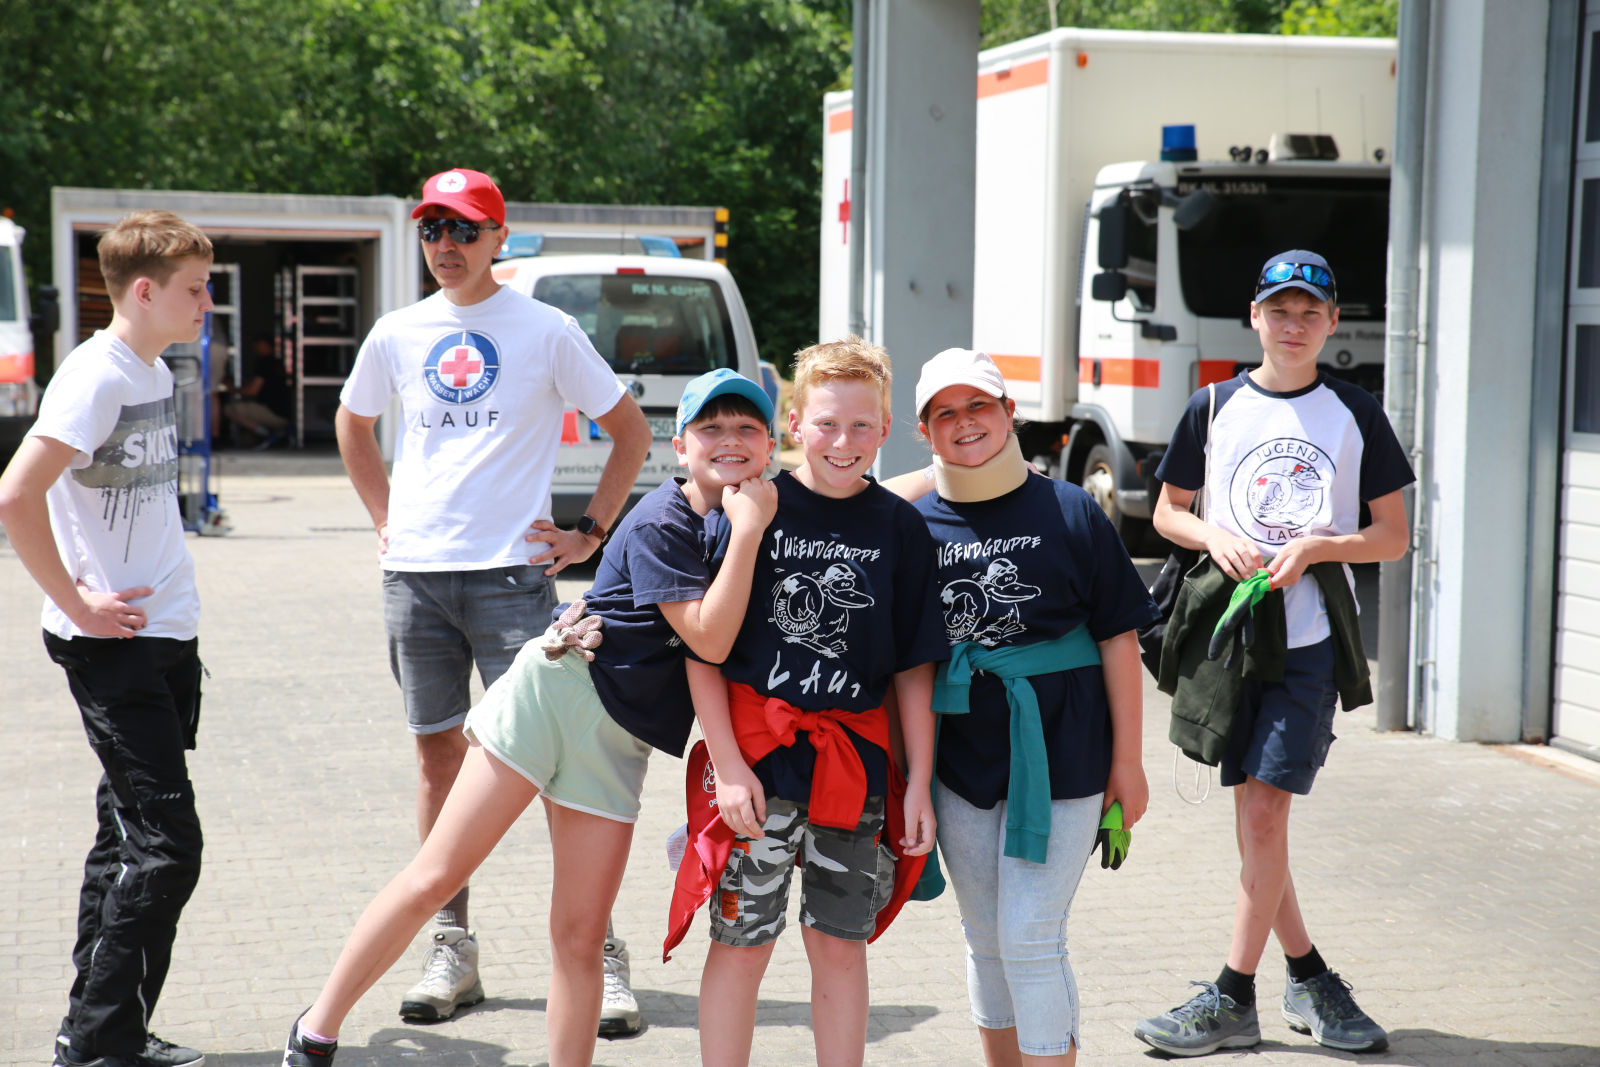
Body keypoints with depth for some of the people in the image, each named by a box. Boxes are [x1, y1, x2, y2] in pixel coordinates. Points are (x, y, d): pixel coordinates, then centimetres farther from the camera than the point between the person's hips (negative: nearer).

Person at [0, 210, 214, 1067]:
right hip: (112, 644, -9)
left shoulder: (155, 373, 13)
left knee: (132, 837, 13)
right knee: (165, 844, -10)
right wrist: (76, 603, -18)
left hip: (165, 640, 9)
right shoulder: (95, 376, -15)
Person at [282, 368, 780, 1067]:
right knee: (435, 877, -5)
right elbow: (709, 639, -20)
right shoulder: (662, 525, -13)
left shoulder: (755, 514, 7)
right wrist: (748, 533, -22)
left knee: (580, 937, 3)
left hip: (615, 745, 6)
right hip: (555, 690, -6)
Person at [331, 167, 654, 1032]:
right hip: (414, 574, 4)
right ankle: (451, 951, 17)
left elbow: (631, 431, 6)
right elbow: (352, 424, 28)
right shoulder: (398, 334, 10)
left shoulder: (546, 331, -1)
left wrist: (588, 532, -1)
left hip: (511, 573, -4)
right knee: (439, 751, 9)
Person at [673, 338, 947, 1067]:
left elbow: (914, 668, 6)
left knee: (841, 943, 10)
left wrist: (918, 783, 2)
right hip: (757, 750, -2)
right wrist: (728, 764, -10)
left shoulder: (900, 529, 2)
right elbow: (703, 651, -4)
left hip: (855, 759, 2)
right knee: (742, 940, 3)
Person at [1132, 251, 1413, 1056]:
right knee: (1253, 822, 5)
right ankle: (1307, 976, 21)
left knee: (1264, 812, -9)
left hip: (1310, 638, -2)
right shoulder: (1214, 408, 8)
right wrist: (1214, 536, -6)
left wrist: (1316, 546, -12)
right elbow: (1168, 512, 15)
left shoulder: (1355, 414, 5)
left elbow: (1393, 537, 5)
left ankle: (1232, 999, -2)